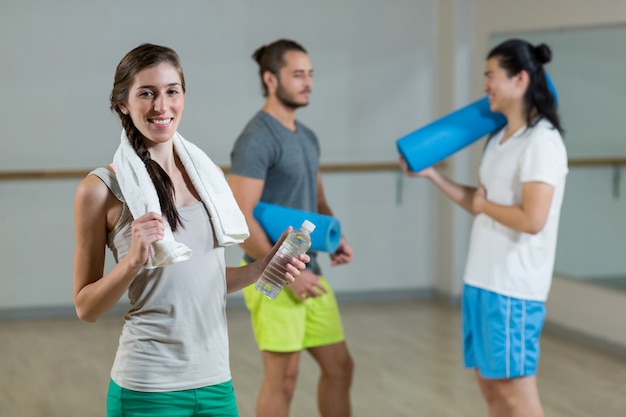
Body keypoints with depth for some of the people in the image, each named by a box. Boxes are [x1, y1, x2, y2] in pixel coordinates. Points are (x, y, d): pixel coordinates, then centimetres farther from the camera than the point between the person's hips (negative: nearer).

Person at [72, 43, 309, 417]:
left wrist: (262, 269, 0)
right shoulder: (102, 188, -7)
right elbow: (86, 308, -4)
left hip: (217, 382, 5)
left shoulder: (209, 174, 6)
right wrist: (133, 260, -18)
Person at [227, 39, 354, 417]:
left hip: (310, 272, 8)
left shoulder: (307, 137, 12)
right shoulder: (257, 139, -15)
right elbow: (239, 219, -20)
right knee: (283, 377, -1)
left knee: (339, 366, 11)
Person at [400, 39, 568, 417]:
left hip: (514, 286, -9)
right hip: (482, 280, 9)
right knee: (490, 383, 14)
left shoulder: (541, 142, -16)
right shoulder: (500, 138, 12)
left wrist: (484, 205, -8)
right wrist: (431, 174, 14)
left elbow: (532, 220, -24)